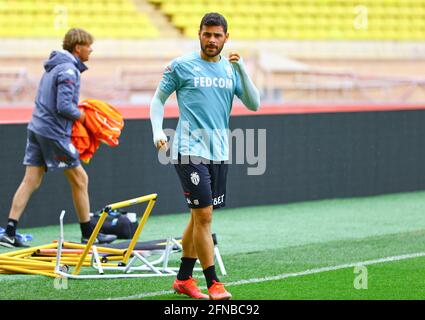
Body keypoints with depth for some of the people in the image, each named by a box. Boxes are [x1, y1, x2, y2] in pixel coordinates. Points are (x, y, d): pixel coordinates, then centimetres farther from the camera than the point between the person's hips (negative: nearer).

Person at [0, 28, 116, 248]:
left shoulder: (53, 67, 15)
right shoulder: (69, 71, -15)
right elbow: (64, 107, -22)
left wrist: (75, 110, 11)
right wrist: (80, 115, -4)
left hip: (36, 129, 9)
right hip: (54, 133, -9)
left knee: (30, 181, 4)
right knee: (80, 180, 4)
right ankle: (88, 234, 12)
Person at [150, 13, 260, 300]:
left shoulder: (231, 69, 10)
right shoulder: (181, 66, -2)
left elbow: (254, 104, 2)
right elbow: (158, 99, 7)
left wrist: (242, 69, -10)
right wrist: (158, 132, -7)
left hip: (219, 153, 5)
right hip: (190, 151, -5)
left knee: (200, 215, 12)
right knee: (204, 215, -11)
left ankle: (183, 278, 25)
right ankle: (213, 284, -7)